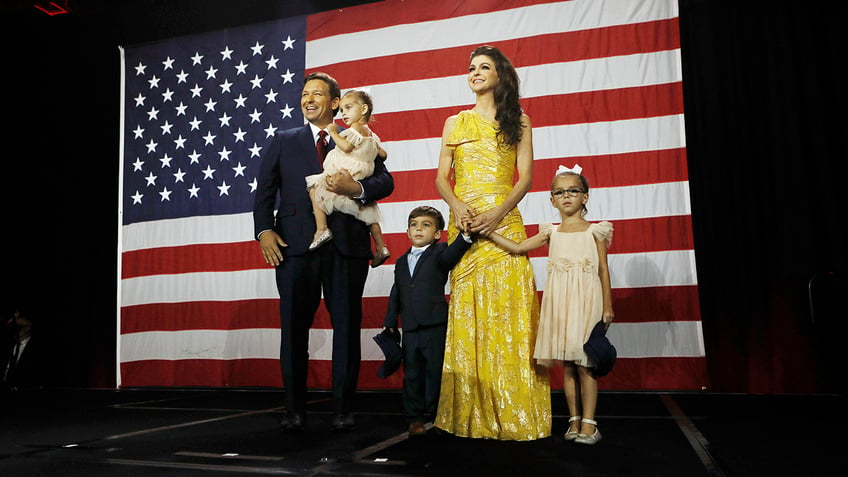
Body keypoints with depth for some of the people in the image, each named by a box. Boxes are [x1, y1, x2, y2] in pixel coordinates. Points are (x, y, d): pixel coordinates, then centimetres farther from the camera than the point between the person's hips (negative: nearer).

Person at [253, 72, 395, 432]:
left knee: (346, 327, 2)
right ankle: (294, 410, 15)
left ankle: (342, 410, 13)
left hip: (346, 244, 0)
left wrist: (357, 188, -17)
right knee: (294, 328, 3)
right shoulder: (283, 141, 17)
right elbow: (265, 190, 11)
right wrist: (264, 230, -4)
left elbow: (386, 181, 3)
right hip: (295, 244, 1)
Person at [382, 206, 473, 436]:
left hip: (435, 325, -4)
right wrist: (389, 323, 15)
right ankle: (415, 418, 17)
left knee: (435, 371, 1)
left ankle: (435, 416, 13)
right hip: (410, 328, 4)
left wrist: (465, 236, -41)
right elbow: (396, 295, 18)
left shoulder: (439, 253, 2)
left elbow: (451, 254, -22)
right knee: (412, 373, 8)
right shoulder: (401, 263, 16)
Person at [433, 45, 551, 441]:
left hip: (504, 224, -1)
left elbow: (525, 176, 2)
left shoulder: (518, 121, 12)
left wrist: (497, 213, -13)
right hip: (464, 226, 1)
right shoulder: (455, 123, 16)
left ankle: (513, 415, 0)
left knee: (507, 310, -7)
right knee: (467, 314, -3)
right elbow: (441, 177, 9)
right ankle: (472, 416, 2)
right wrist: (458, 207, -11)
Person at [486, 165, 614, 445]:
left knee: (584, 364, -3)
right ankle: (574, 420, 16)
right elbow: (517, 248, 7)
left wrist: (607, 306, 1)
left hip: (586, 302, -3)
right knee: (567, 366, 6)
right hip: (559, 304, 3)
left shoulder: (594, 231, 4)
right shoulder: (551, 233, 11)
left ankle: (588, 423, 5)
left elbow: (603, 269, 4)